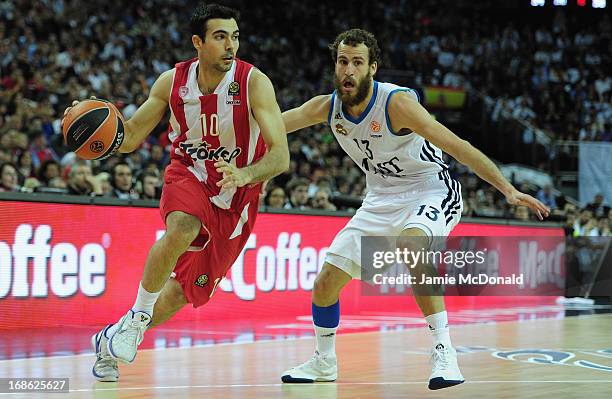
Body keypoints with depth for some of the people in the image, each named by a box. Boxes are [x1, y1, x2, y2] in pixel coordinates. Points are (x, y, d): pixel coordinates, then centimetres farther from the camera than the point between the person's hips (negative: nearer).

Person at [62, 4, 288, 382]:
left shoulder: (254, 83, -22)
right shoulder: (173, 81, -12)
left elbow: (281, 156, -27)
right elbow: (130, 138, -2)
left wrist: (244, 174, -47)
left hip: (237, 196, 0)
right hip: (188, 176, 0)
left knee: (187, 288, 7)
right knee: (182, 230, -36)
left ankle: (112, 338, 29)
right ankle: (137, 317, -17)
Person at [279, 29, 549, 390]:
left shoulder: (396, 102, -25)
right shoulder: (327, 107, -8)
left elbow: (458, 147, -26)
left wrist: (509, 190, -31)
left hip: (431, 190, -6)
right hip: (382, 200, 6)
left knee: (411, 245, -40)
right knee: (325, 285, 4)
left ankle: (444, 351, -34)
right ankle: (324, 363, 30)